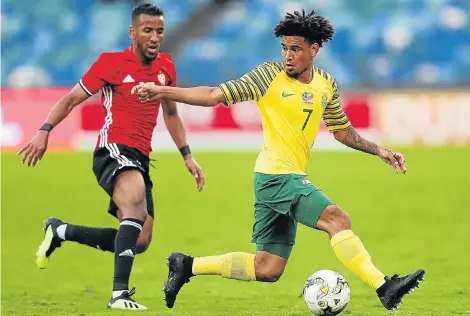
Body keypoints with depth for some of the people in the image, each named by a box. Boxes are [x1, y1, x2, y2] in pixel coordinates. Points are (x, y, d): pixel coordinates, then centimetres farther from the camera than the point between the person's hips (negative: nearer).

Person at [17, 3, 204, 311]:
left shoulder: (166, 66, 13)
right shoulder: (112, 63, -3)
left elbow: (171, 114, 27)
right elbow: (72, 99, 2)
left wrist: (187, 156, 23)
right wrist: (44, 131, -11)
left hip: (140, 159, 7)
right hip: (113, 150, -7)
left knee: (139, 242, 4)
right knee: (136, 203, -36)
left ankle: (60, 231, 22)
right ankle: (120, 293, -43)